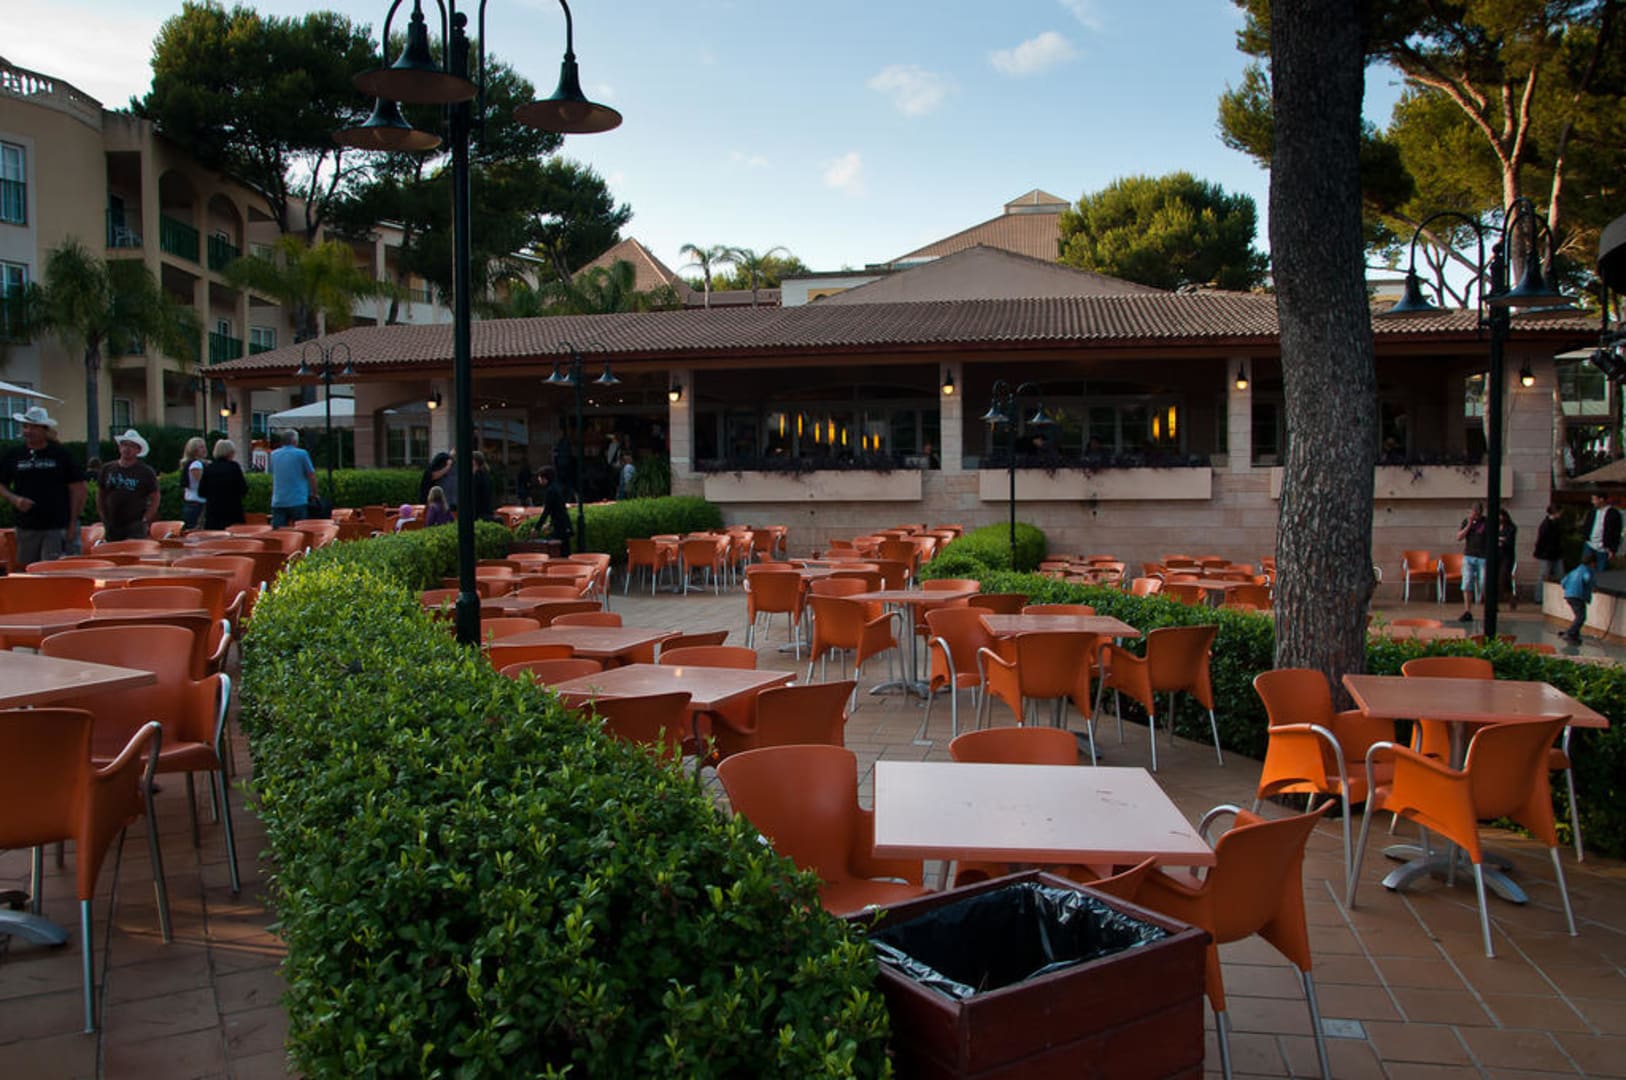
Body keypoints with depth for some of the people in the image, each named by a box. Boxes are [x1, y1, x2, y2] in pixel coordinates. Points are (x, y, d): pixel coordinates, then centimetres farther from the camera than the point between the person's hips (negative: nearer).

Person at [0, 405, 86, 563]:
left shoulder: (61, 454, 1)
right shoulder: (14, 456, 9)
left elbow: (78, 488, 0)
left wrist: (73, 522, -4)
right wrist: (14, 499, -7)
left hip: (57, 528, -4)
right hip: (26, 528, 4)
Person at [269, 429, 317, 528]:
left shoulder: (274, 454, 10)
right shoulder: (301, 454, -5)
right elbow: (311, 475, -3)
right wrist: (314, 494, 10)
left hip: (278, 502, 4)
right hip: (298, 501, -4)